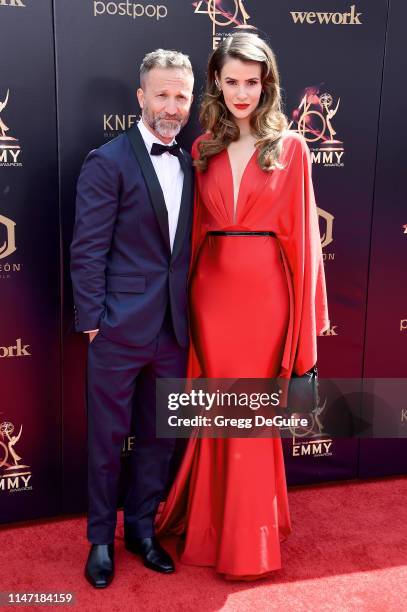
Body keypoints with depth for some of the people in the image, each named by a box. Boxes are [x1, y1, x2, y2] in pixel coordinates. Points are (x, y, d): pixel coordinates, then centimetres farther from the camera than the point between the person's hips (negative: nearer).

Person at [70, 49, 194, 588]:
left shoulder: (189, 166, 10)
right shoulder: (108, 162, -8)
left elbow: (189, 248, 11)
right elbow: (87, 250, -11)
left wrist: (190, 314, 6)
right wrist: (92, 320, -13)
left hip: (174, 330, 5)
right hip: (119, 329, -5)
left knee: (160, 436, 16)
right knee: (108, 438, 10)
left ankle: (141, 527, 35)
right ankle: (101, 537, 29)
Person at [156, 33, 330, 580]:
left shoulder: (290, 146, 0)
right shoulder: (204, 148, 8)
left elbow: (302, 228, -2)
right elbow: (195, 226, 8)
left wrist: (306, 306, -4)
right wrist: (186, 294, 5)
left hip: (266, 290, -2)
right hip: (212, 288, 2)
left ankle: (248, 538, 27)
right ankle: (217, 523, 31)